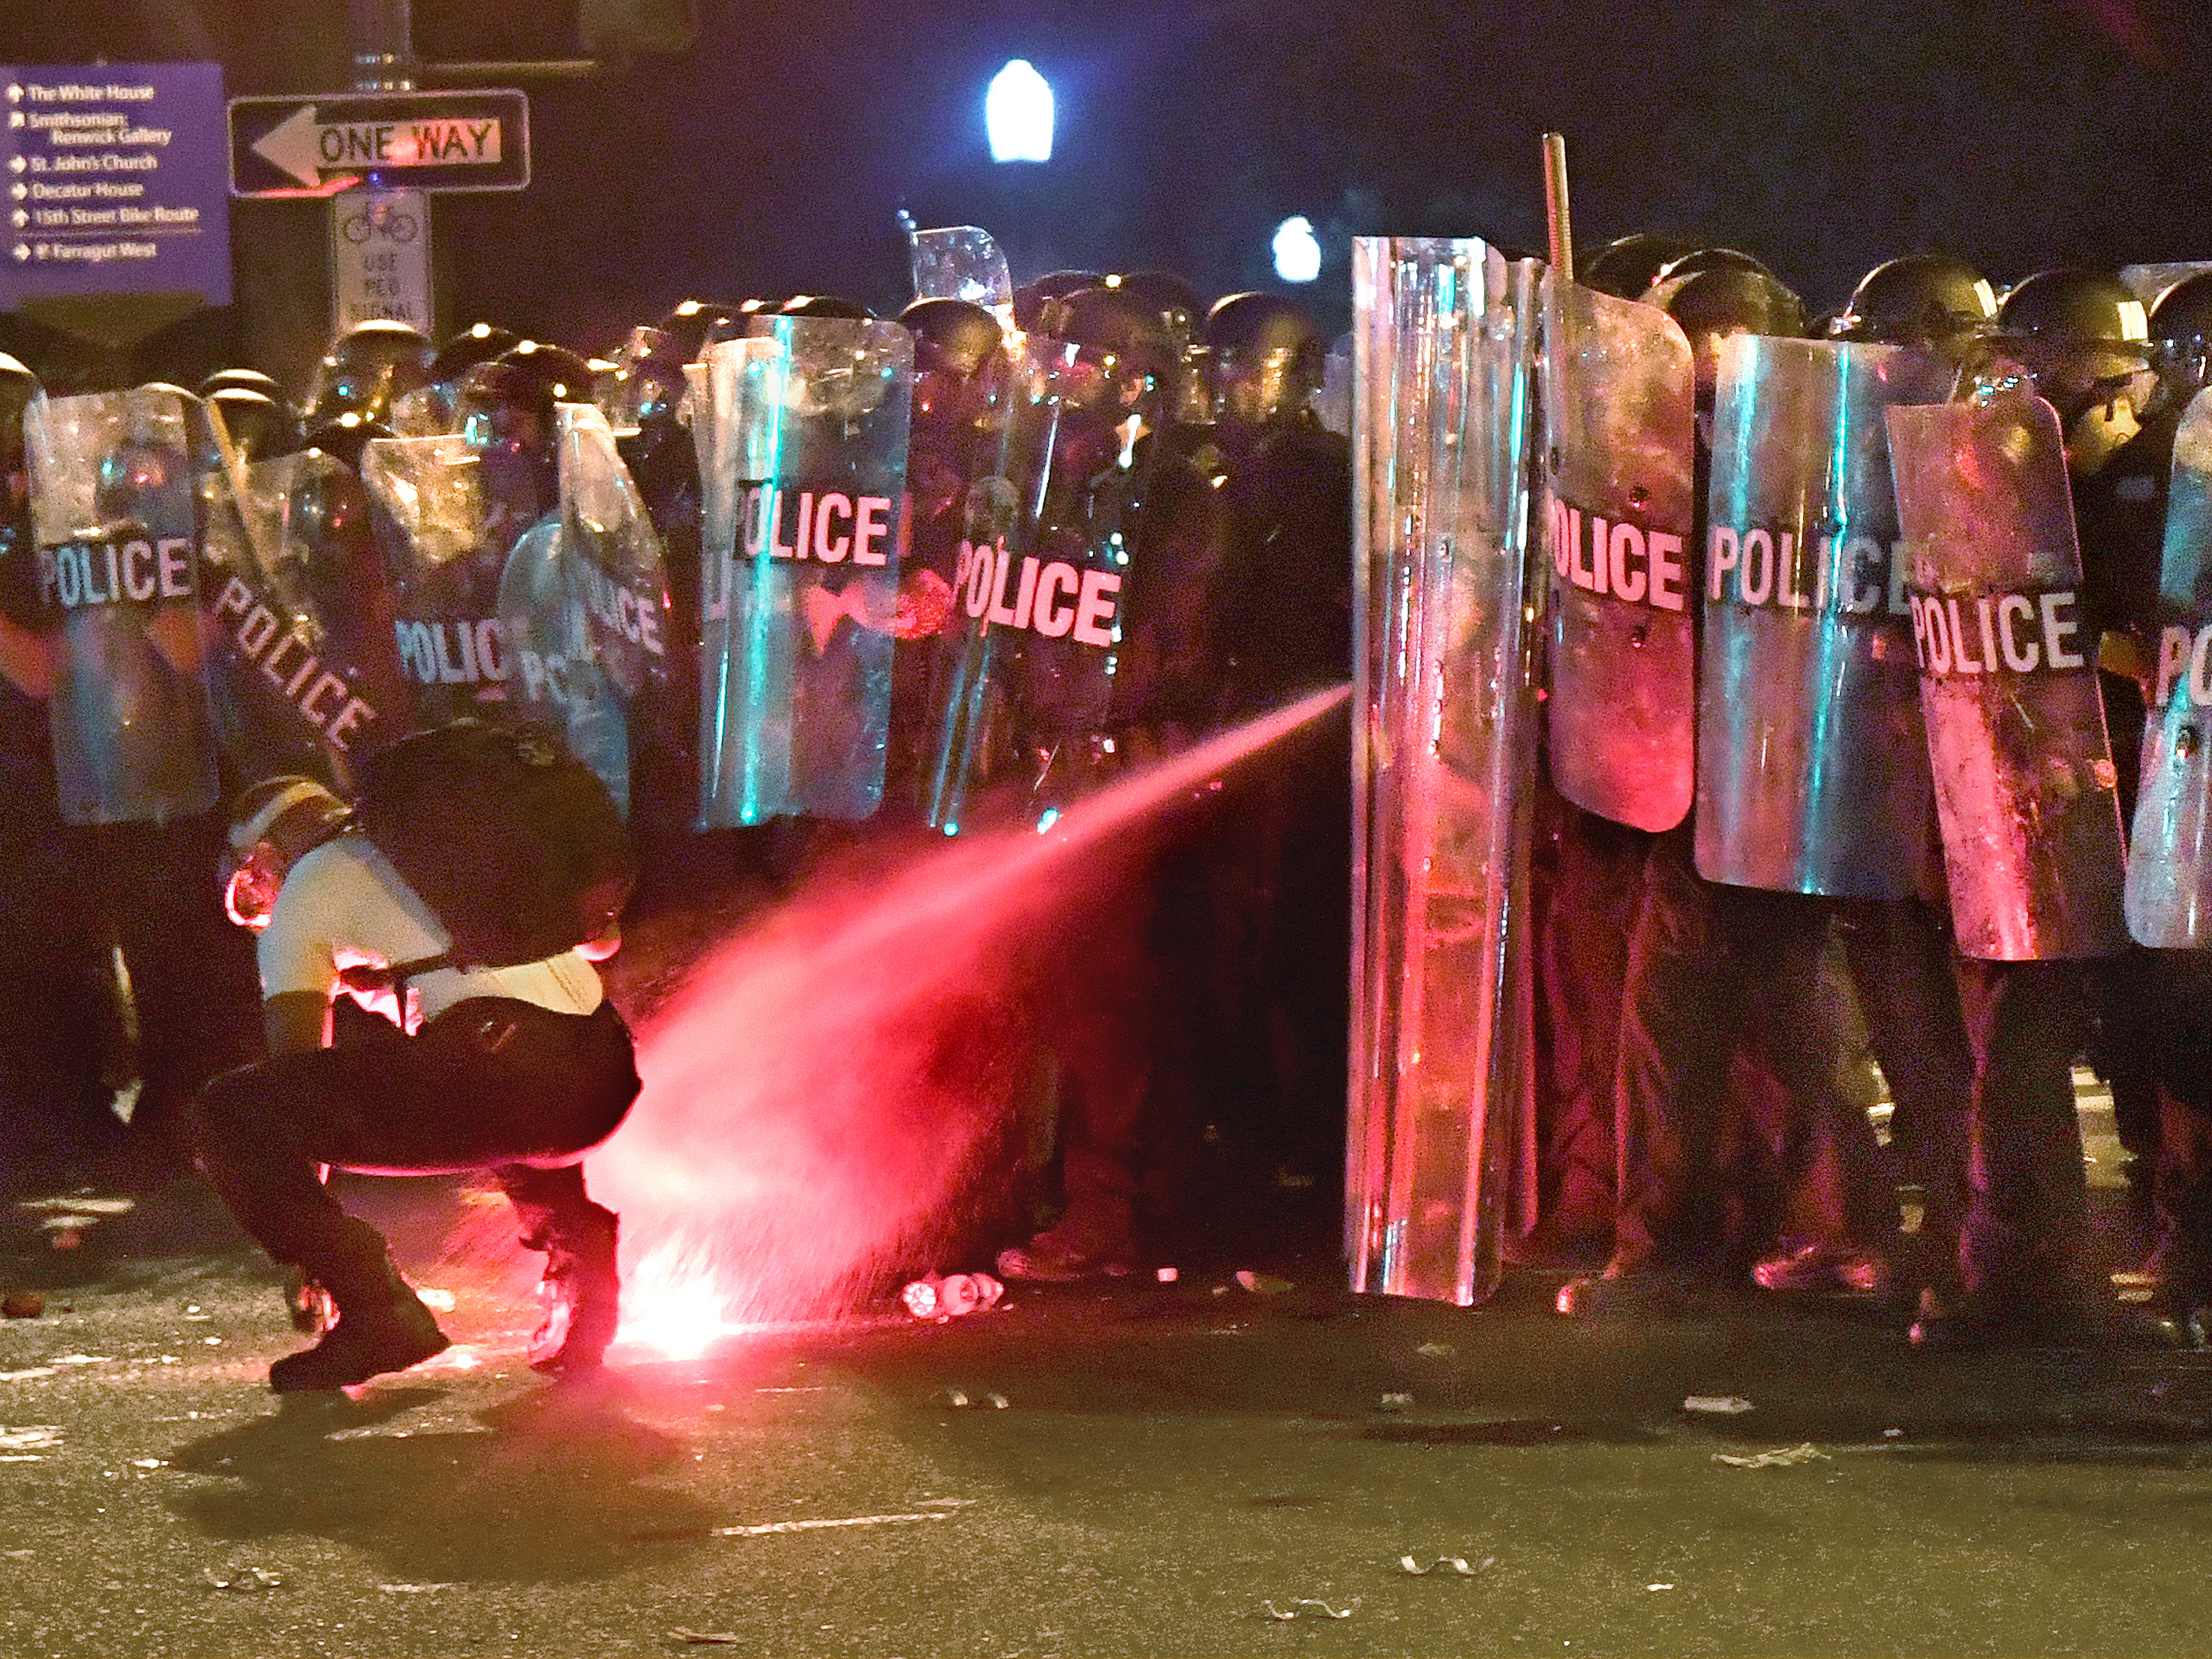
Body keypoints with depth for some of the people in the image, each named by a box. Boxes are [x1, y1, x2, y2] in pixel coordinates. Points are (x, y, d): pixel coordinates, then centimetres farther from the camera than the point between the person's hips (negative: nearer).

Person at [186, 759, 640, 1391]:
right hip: (609, 1088, 7)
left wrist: (313, 1263, 23)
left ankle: (378, 1314, -5)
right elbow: (601, 937, 44)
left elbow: (297, 1056, 15)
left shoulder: (303, 891, 17)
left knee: (227, 1115, 1)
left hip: (496, 1067, -7)